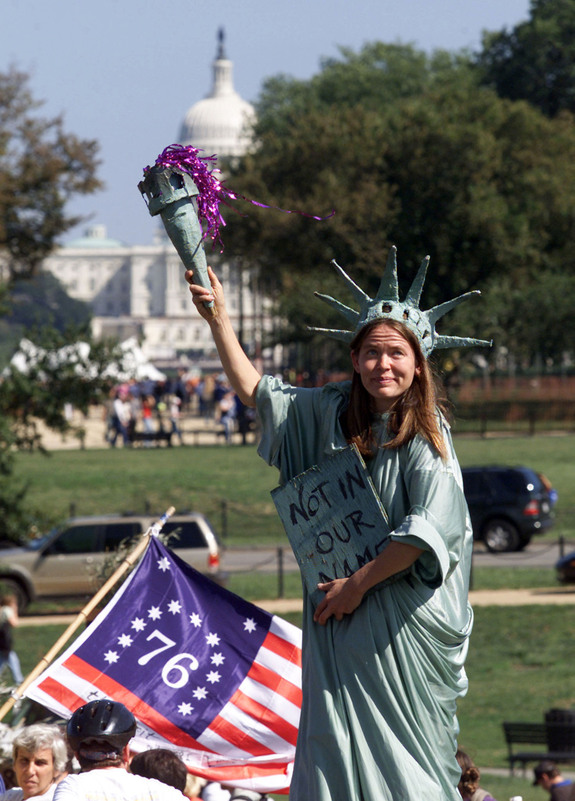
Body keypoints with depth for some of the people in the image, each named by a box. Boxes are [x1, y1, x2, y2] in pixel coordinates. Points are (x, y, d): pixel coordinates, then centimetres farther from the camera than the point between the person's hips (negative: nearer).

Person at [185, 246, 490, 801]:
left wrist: (359, 583, -15)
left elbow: (429, 528, -18)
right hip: (339, 613, 5)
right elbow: (255, 391, 17)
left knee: (402, 750, -1)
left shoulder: (425, 433, -9)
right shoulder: (333, 411, 7)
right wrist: (218, 320, 8)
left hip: (403, 625, -5)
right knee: (335, 747, 1)